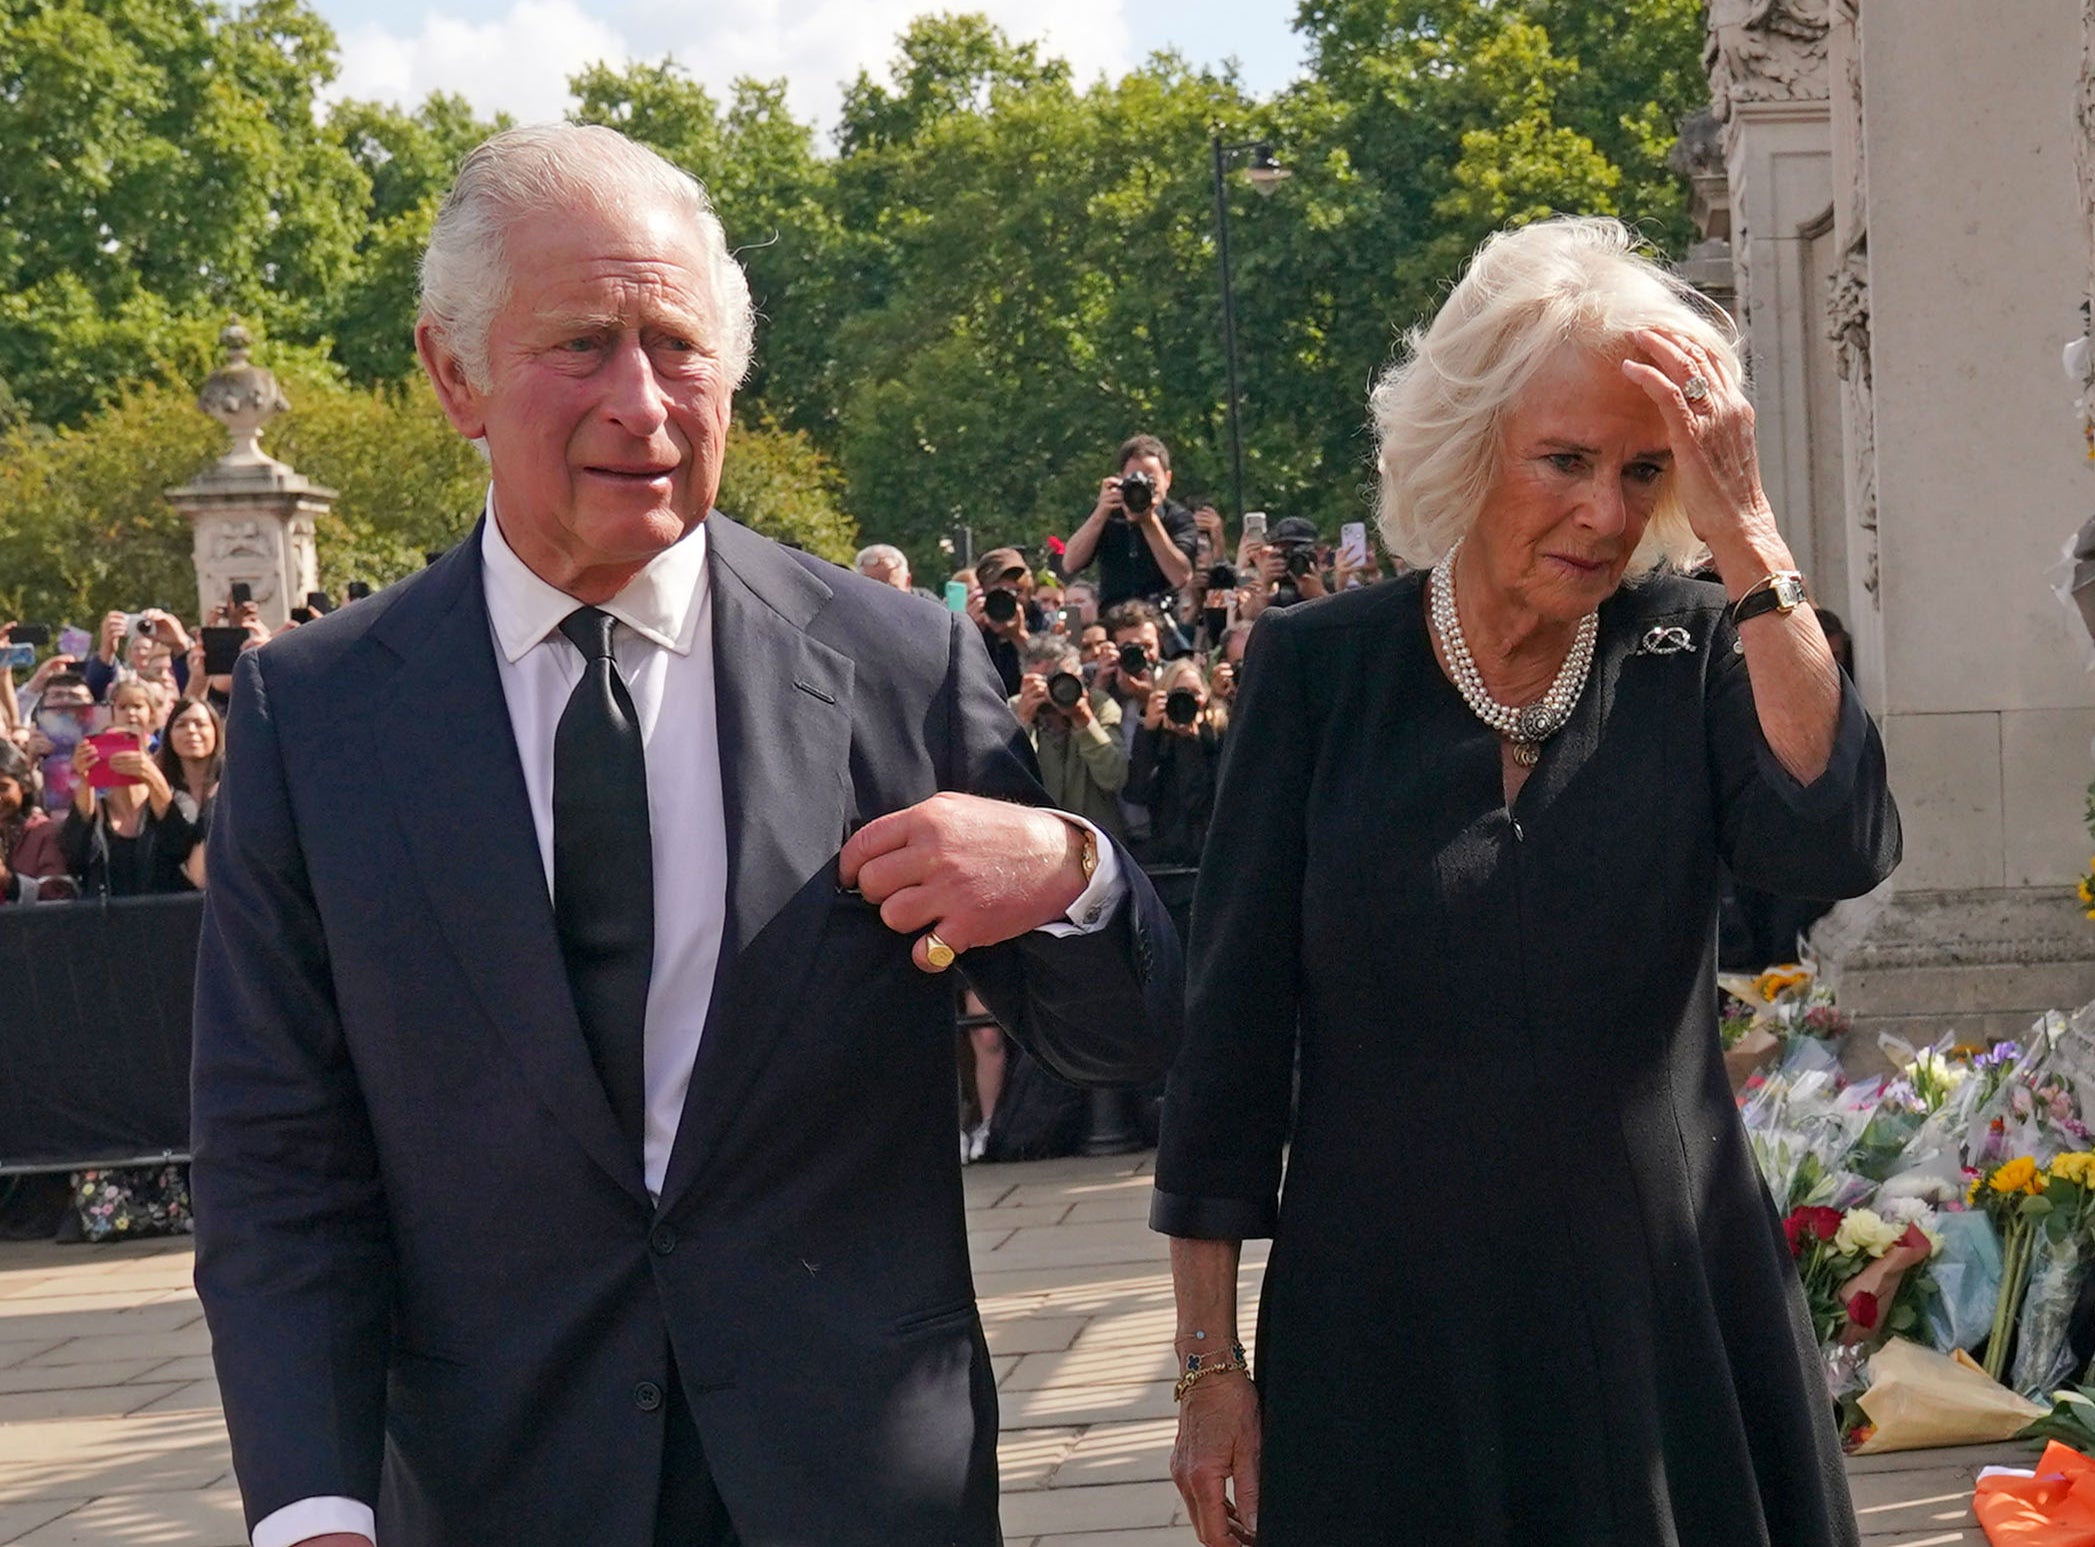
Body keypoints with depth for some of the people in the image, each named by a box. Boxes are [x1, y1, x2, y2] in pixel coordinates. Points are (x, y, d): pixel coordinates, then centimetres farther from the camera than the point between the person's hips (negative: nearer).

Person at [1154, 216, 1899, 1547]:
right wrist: (1210, 1365, -3)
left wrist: (1749, 540, -19)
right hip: (1382, 1332, -1)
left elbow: (1839, 851, -20)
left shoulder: (1695, 654, -1)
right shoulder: (1318, 667, -4)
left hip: (1665, 1320, 1)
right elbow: (1233, 1023, -2)